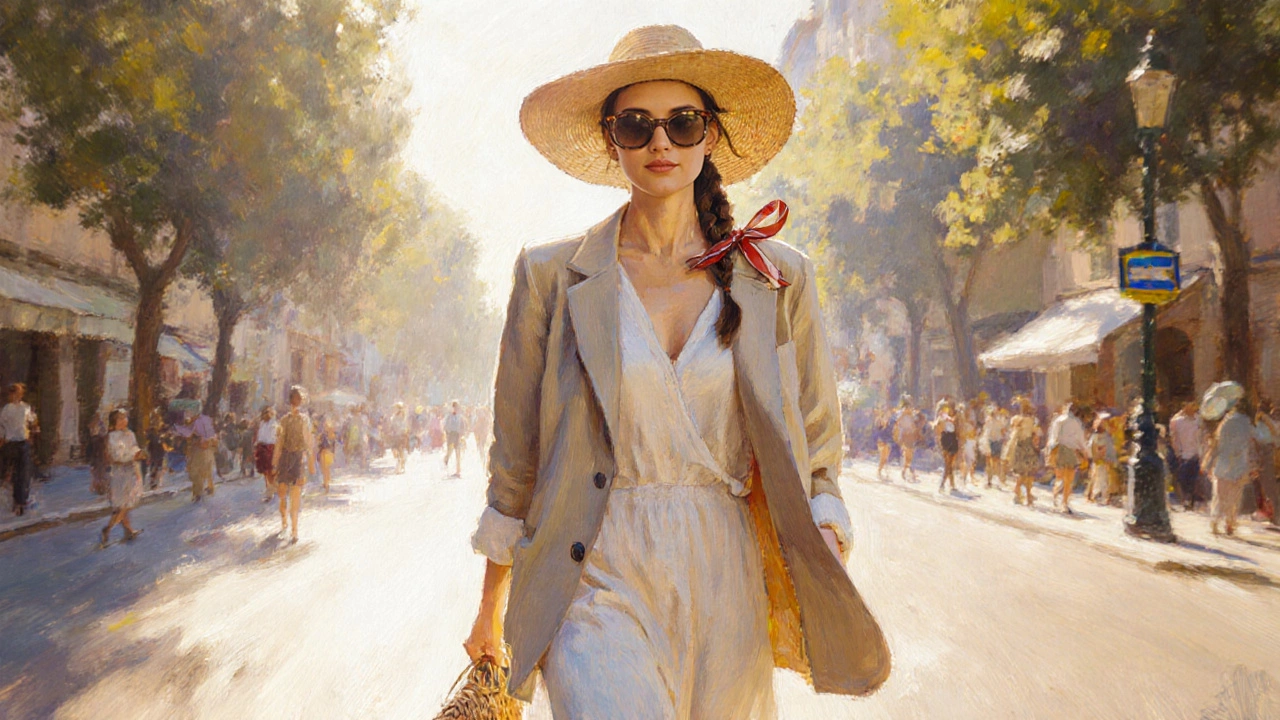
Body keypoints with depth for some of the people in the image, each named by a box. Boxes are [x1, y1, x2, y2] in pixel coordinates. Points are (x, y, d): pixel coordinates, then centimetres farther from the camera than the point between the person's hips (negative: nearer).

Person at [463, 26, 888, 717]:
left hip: (725, 585, 2)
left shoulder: (778, 280, 4)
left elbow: (815, 451, 10)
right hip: (599, 583, -2)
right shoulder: (553, 276, 1)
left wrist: (824, 570, -5)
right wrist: (491, 606, 12)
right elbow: (515, 457, 7)